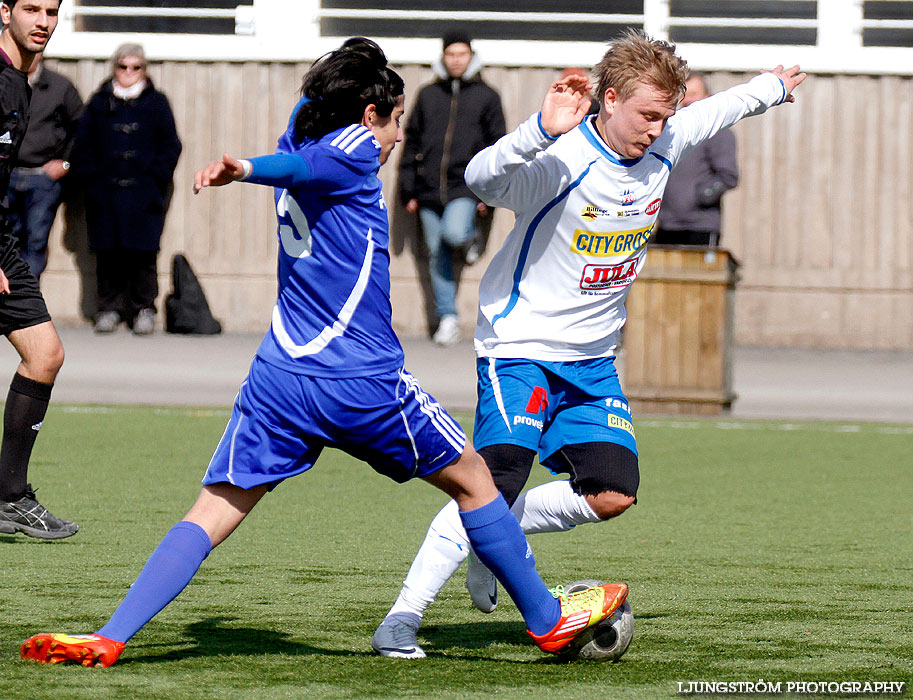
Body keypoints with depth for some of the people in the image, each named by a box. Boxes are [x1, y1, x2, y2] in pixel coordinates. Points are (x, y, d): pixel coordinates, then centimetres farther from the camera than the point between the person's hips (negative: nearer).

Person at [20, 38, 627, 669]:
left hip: (280, 380, 6)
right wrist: (247, 170, -42)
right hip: (365, 383, -6)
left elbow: (308, 102, 39)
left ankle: (111, 637, -13)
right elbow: (302, 168, -24)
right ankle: (546, 617, 24)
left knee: (212, 515, 2)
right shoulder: (356, 148, -4)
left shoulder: (302, 135, 16)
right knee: (473, 481, 14)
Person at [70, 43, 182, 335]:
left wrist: (153, 179, -3)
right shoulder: (100, 103, 10)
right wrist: (91, 179, 1)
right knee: (108, 252, 0)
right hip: (105, 192, 1)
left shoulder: (156, 103, 7)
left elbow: (170, 146, 7)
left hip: (144, 193, -1)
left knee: (143, 252, -4)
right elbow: (83, 145, 12)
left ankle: (143, 308, 4)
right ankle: (109, 307, 10)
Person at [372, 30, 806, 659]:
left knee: (613, 494, -4)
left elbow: (715, 111, 21)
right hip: (521, 349, -7)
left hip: (593, 358, 7)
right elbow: (483, 178, -41)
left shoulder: (664, 145, -1)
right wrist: (542, 130, -57)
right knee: (494, 486, -20)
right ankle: (402, 618, -13)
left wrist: (774, 88, 38)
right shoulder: (562, 162, -23)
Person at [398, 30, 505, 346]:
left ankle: (469, 238, 8)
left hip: (465, 187, -3)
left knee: (453, 233, -28)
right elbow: (412, 142, 13)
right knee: (437, 256, 2)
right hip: (429, 189, 3)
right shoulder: (428, 95, 12)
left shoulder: (486, 97, 6)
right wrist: (408, 190, 7)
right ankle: (447, 318, 11)